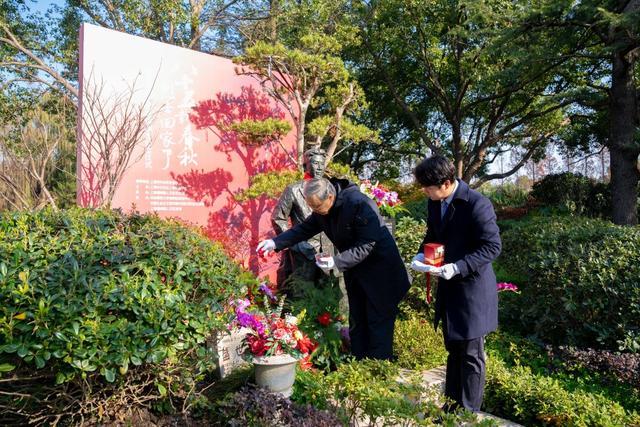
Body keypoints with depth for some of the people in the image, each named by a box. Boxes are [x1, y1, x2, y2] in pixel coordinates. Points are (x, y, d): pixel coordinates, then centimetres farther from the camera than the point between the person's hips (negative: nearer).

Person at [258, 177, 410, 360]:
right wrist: (275, 242, -7)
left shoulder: (359, 204, -28)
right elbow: (304, 229, 5)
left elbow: (367, 244, -28)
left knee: (379, 324, -3)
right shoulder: (322, 211, -5)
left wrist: (337, 262, -33)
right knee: (356, 323, 14)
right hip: (355, 271, 8)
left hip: (380, 271, -8)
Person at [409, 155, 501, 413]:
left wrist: (457, 268, -27)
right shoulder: (433, 203, 2)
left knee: (471, 354, 5)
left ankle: (469, 414, 20)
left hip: (472, 288, -7)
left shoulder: (477, 204, -20)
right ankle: (453, 405, 34)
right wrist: (422, 255, -4)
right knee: (453, 349, 19)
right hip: (448, 287, 8)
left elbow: (492, 246, -19)